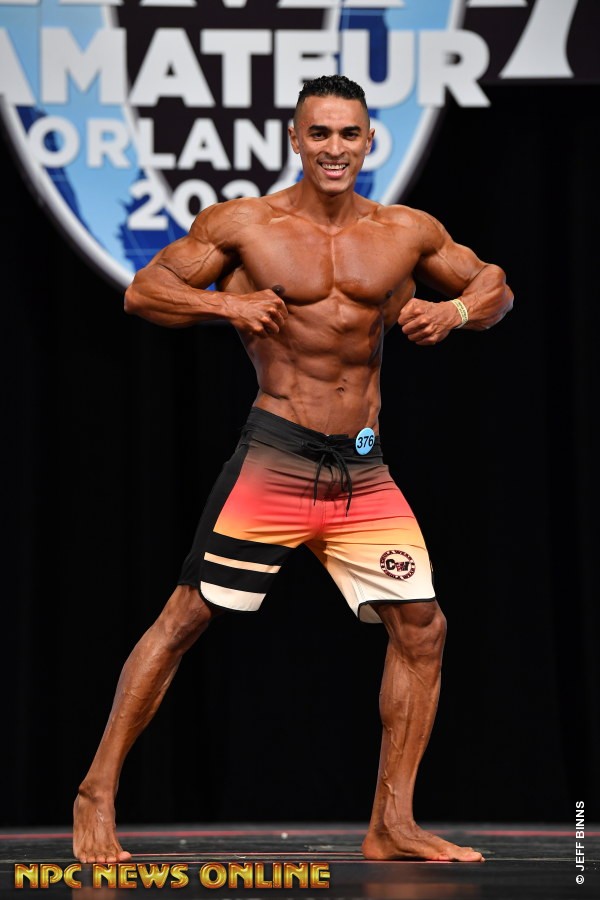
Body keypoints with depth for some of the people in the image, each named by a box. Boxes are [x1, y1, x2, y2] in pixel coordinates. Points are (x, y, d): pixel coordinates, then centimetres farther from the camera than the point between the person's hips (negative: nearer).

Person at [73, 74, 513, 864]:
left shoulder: (408, 233, 8)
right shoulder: (243, 224, -1)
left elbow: (495, 288, 20)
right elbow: (143, 292, 2)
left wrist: (456, 310, -3)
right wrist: (227, 303, -15)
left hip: (364, 469, 4)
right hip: (275, 457, -4)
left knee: (421, 628, -1)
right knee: (186, 617, -4)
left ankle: (392, 826, 8)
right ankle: (98, 795, 5)